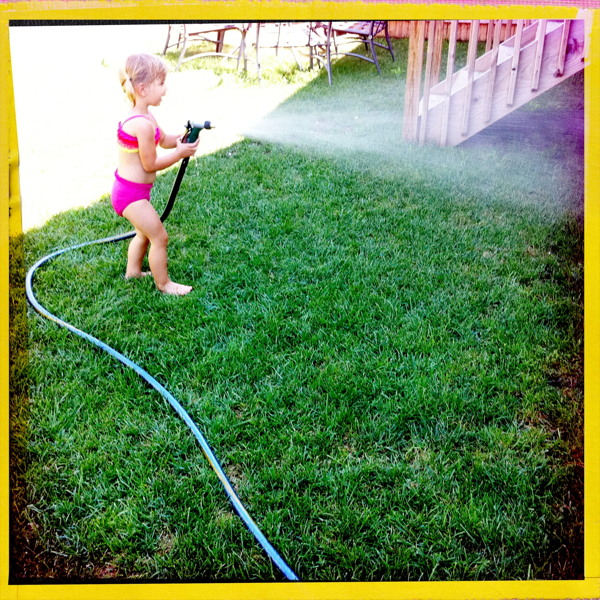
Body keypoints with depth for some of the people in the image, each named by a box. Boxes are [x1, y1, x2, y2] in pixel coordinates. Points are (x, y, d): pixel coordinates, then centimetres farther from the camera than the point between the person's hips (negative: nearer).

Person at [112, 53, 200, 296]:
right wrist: (180, 154, -13)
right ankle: (164, 284, 19)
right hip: (132, 194, -10)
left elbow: (164, 140, 13)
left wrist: (183, 137, -6)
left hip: (134, 190, 11)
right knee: (160, 237, 3)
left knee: (145, 233, 28)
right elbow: (150, 164, -21)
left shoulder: (145, 116, 4)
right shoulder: (143, 124, -28)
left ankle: (133, 271, 46)